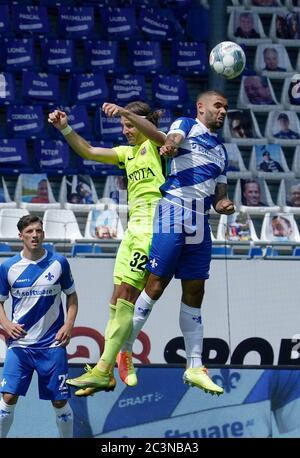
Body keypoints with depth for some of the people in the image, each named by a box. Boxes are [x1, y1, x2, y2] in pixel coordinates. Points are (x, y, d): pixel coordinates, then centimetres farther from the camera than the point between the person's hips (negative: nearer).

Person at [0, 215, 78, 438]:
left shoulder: (59, 262, 0)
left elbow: (71, 296, 10)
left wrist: (69, 325, -3)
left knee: (60, 401, 3)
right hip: (20, 343, 0)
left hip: (52, 344, 0)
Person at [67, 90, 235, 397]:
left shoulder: (221, 150, 27)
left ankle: (195, 368, 16)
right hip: (174, 213, -7)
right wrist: (170, 145, -42)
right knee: (155, 286, -11)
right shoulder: (187, 125, 7)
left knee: (194, 294, 9)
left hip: (200, 223, 7)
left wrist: (222, 204, 2)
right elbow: (174, 138, -17)